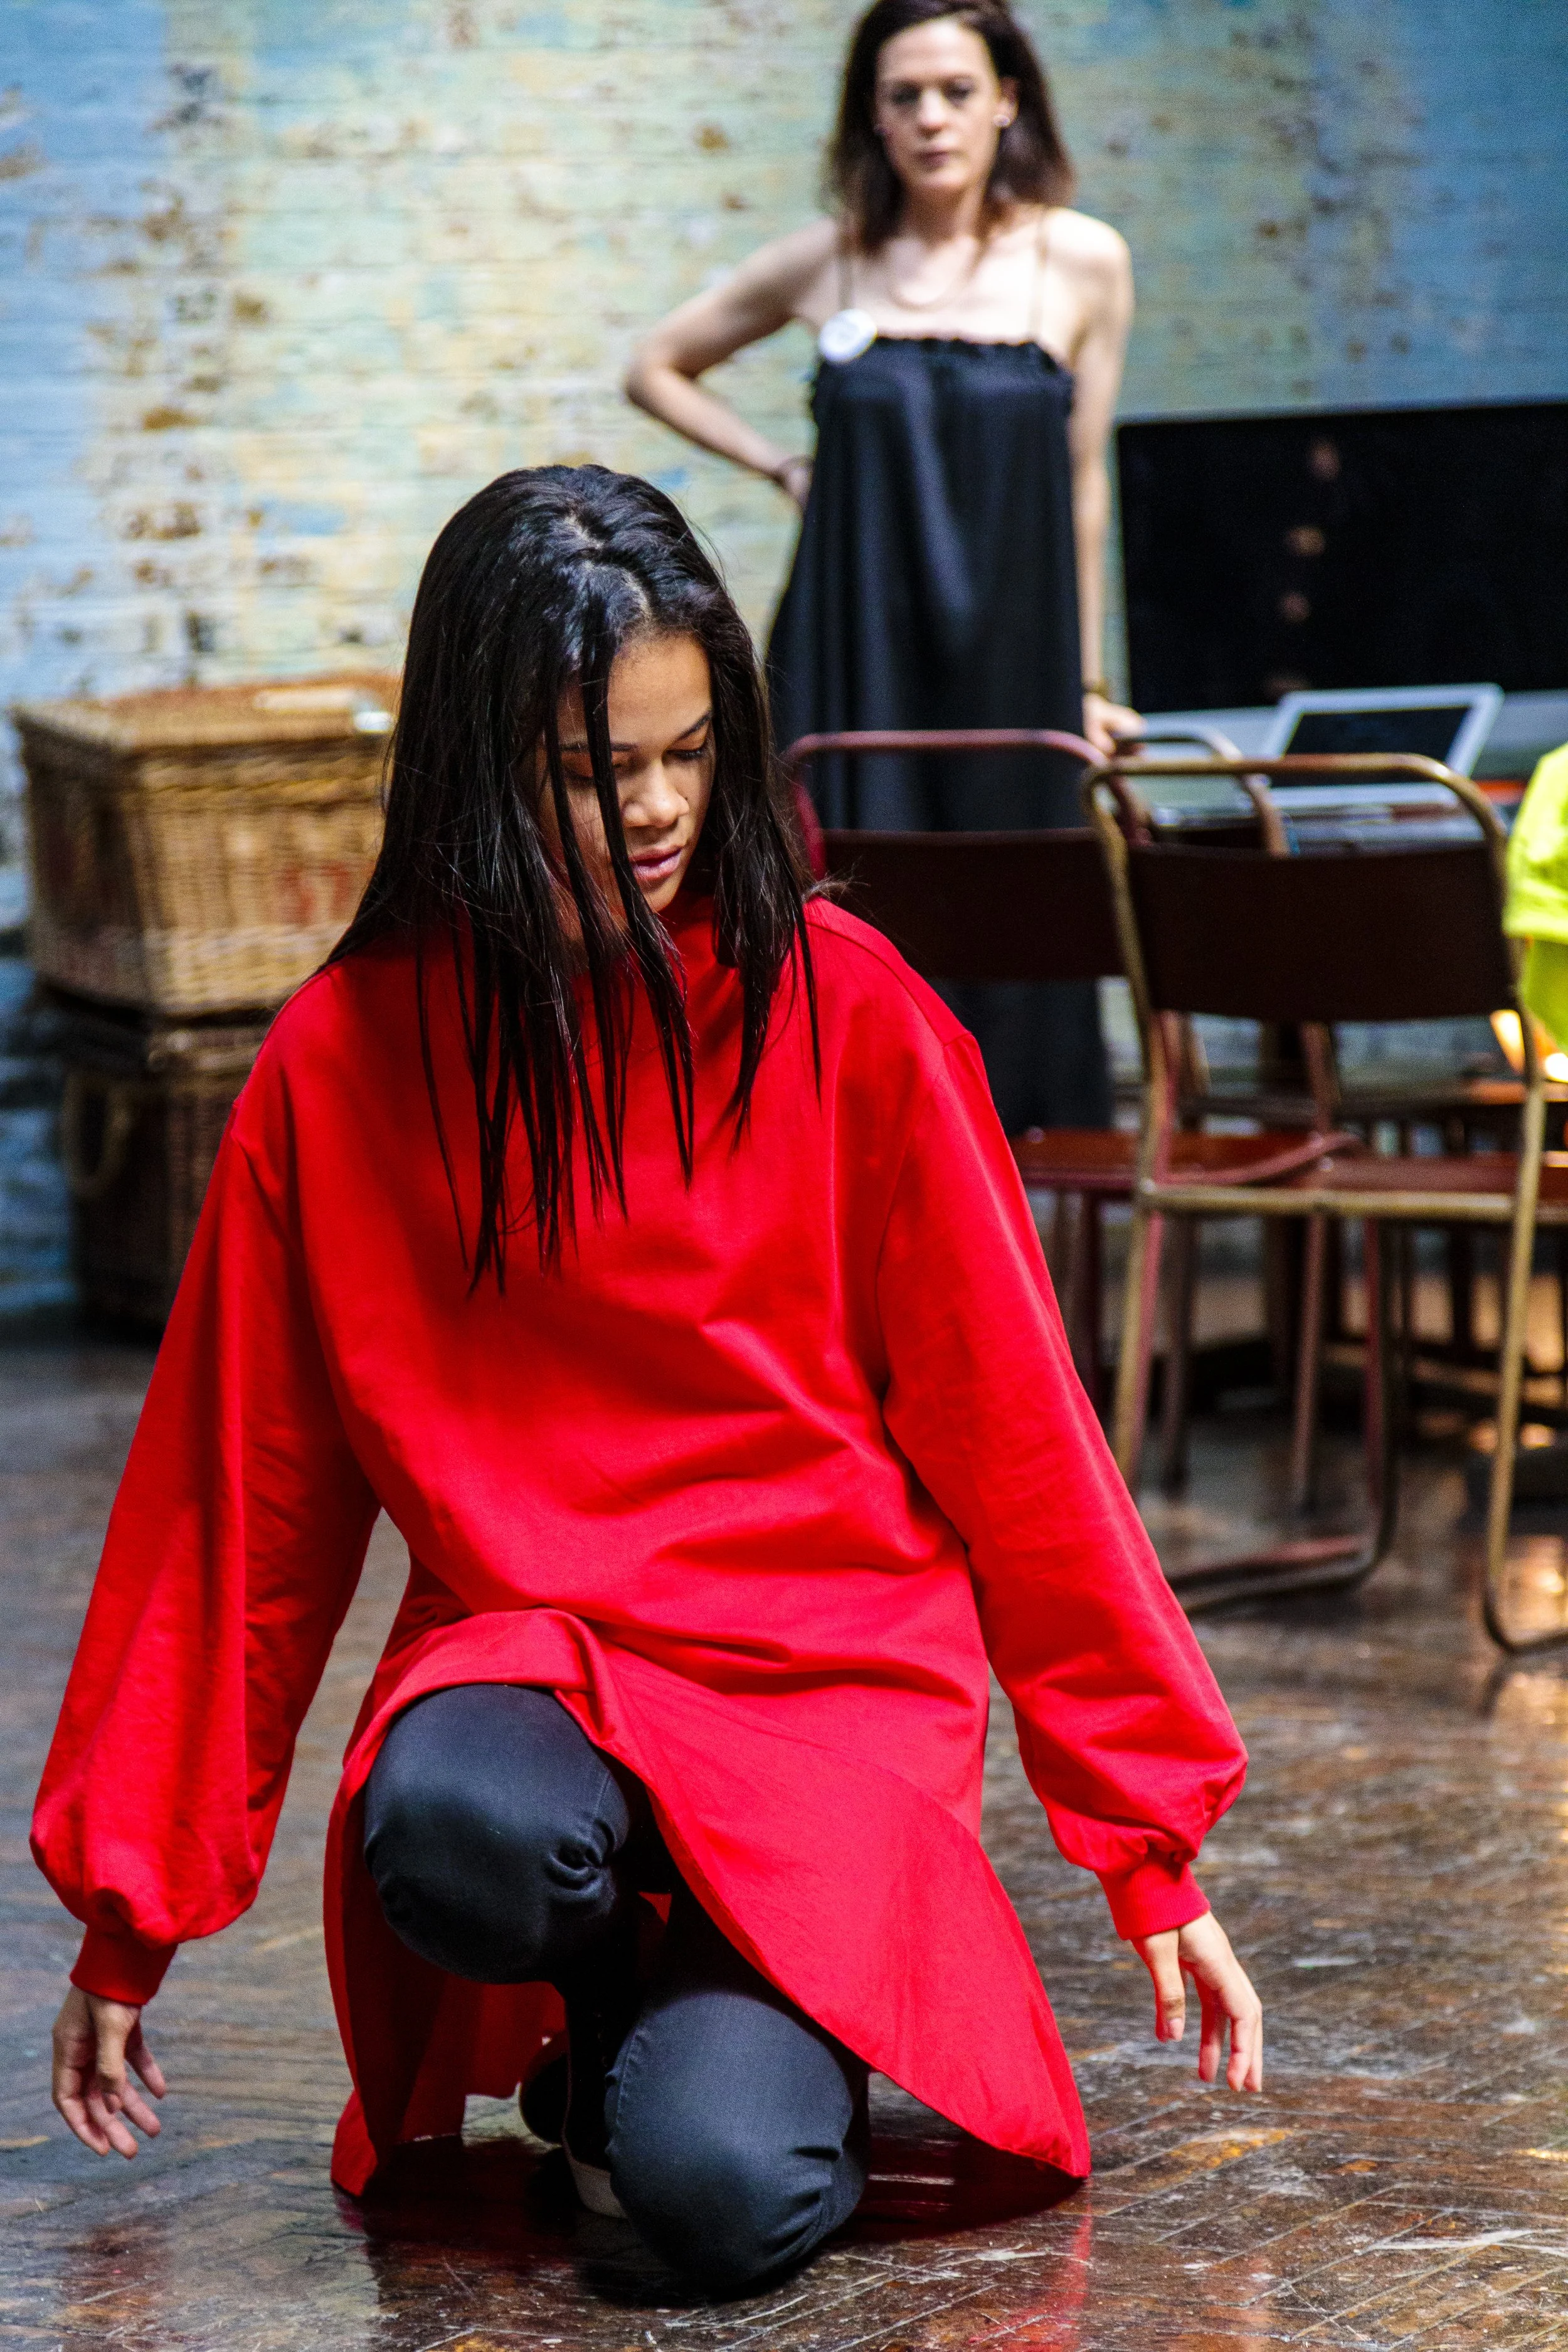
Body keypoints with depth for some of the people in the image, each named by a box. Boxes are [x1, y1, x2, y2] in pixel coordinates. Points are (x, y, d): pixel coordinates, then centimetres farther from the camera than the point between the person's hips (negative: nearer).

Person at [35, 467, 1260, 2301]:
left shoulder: (843, 1010, -2)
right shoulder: (344, 1061, 0)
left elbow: (1011, 1430, 1)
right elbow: (239, 1494, 7)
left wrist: (1150, 1839, 1)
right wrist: (132, 1908, 10)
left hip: (834, 1681, -1)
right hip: (522, 1654, 2)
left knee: (723, 2194, -27)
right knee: (446, 1830, -36)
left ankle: (727, 2030, 11)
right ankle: (612, 2026, 1)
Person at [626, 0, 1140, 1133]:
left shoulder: (1083, 263, 3)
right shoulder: (829, 261, 5)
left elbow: (1084, 485, 8)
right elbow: (658, 369, 19)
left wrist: (1088, 680, 10)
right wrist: (784, 467, 7)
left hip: (1007, 658, 0)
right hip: (854, 659, 0)